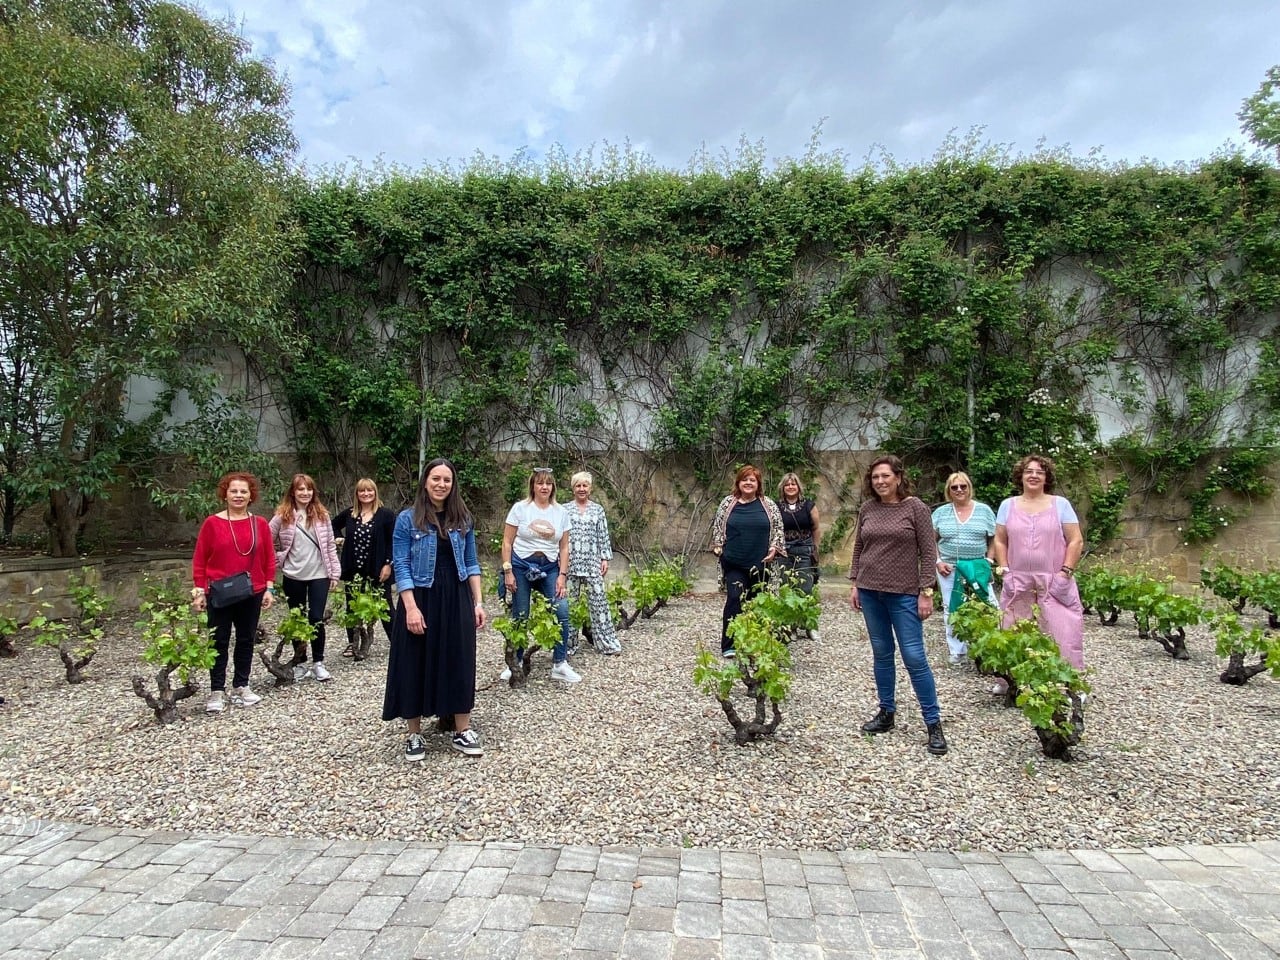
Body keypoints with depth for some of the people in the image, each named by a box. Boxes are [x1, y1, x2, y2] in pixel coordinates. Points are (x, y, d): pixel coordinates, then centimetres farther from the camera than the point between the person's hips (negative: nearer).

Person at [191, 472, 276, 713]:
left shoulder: (260, 524, 3)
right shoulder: (212, 523, -4)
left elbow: (269, 559, 7)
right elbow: (199, 560, -1)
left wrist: (269, 588, 3)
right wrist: (199, 589, -5)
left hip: (252, 594, 3)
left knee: (246, 640, 12)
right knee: (219, 642, 5)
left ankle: (241, 686, 24)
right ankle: (217, 691, 14)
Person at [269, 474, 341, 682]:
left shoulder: (321, 515, 2)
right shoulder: (282, 516, -2)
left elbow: (330, 546, 4)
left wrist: (335, 573, 2)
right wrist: (277, 561, -3)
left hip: (319, 575, 0)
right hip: (293, 576, 0)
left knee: (316, 619, -2)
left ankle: (318, 663, 12)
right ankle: (300, 663, 24)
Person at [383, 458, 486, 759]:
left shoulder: (463, 519, 6)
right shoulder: (408, 519, -5)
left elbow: (472, 564, 9)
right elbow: (401, 567, -8)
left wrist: (478, 603, 3)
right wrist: (411, 607, -17)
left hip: (457, 600, 3)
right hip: (421, 600, -3)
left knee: (459, 662, 7)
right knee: (416, 665, 5)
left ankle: (461, 731, 20)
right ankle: (414, 734, 20)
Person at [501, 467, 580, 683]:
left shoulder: (561, 512, 4)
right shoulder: (520, 508, -3)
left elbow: (564, 547, 5)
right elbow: (507, 542, -3)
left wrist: (562, 575, -2)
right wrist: (507, 571, -8)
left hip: (549, 567, 2)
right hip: (521, 565, -2)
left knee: (562, 611, -10)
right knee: (519, 616, 4)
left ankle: (559, 665, 2)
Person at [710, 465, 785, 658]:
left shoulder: (768, 505, 4)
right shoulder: (727, 503, 3)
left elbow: (778, 528, 7)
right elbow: (717, 526, 9)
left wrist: (774, 547, -6)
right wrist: (718, 546, 0)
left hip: (759, 563, 2)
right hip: (733, 563, -1)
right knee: (734, 599, -10)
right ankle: (729, 645, -5)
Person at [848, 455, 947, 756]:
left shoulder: (915, 507, -6)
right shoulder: (867, 509, 5)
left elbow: (928, 552, -6)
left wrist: (926, 592, -10)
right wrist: (854, 584, 9)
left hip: (904, 594, -4)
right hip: (870, 592, 4)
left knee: (914, 657, -4)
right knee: (881, 654, 12)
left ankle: (934, 723, 7)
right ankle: (886, 713, 24)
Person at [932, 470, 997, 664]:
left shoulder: (984, 511, 4)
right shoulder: (940, 513, 4)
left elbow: (993, 540, 6)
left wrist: (988, 562, -4)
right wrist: (938, 562, -5)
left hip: (977, 569, -1)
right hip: (949, 569, 1)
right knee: (952, 610, 7)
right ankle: (956, 651, 18)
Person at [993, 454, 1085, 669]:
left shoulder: (1061, 504, 3)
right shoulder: (1008, 505, 8)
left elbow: (1076, 541, 1)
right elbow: (1000, 541, 10)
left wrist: (1066, 572, -7)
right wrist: (1004, 571, 0)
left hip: (1053, 583, -1)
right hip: (1017, 582, 2)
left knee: (1061, 634, -3)